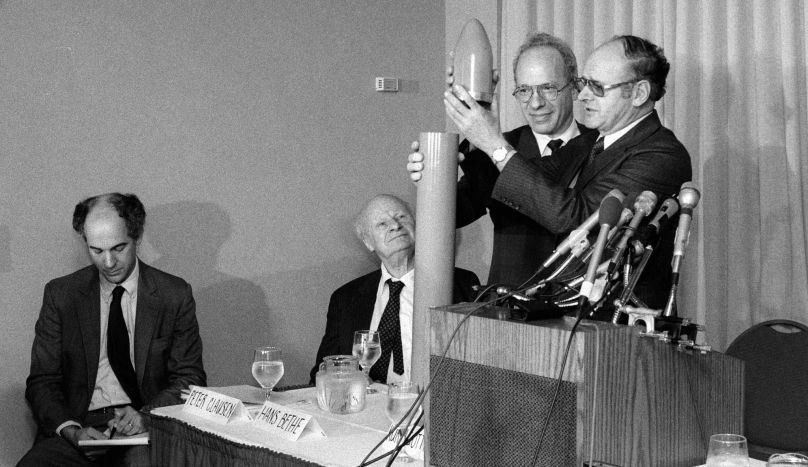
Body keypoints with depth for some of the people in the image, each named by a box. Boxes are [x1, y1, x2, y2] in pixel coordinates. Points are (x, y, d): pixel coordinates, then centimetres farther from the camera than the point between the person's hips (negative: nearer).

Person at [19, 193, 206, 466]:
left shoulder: (175, 295, 5)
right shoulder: (60, 295, 8)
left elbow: (189, 378, 6)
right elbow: (42, 380, 6)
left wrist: (146, 416, -14)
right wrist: (70, 430, -14)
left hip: (148, 430, -1)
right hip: (80, 426, 1)